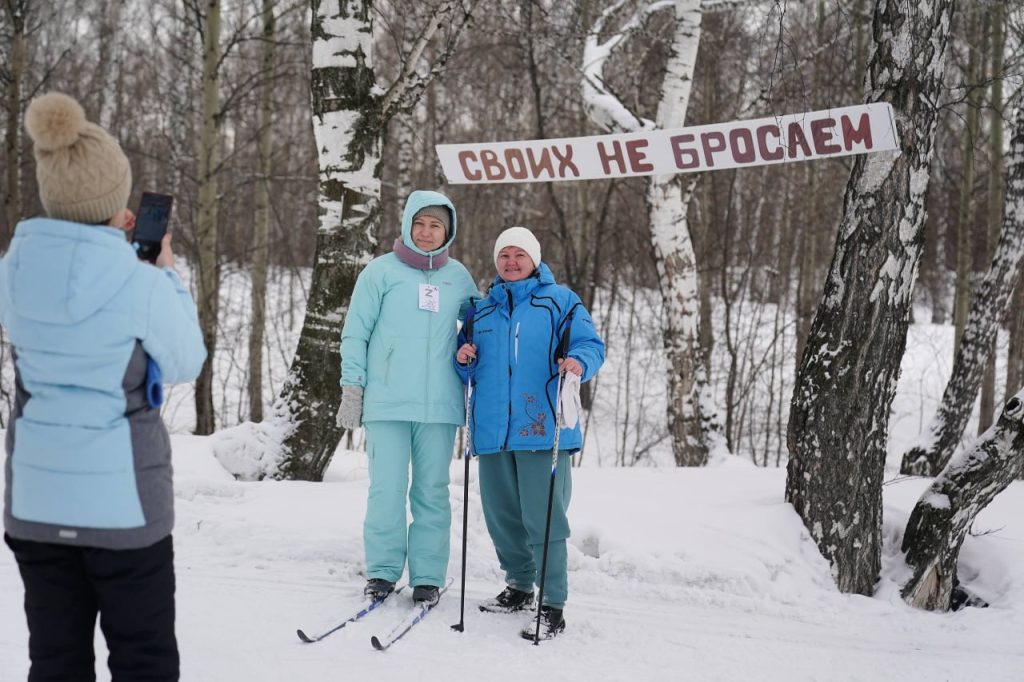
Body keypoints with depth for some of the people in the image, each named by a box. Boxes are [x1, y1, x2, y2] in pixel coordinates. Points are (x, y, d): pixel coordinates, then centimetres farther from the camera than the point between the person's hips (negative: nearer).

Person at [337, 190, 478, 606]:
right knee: (387, 489, -2)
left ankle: (427, 576, 13)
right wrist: (352, 388, -2)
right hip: (387, 402, -2)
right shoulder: (381, 271, 2)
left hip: (439, 404, 2)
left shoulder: (458, 277, 10)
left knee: (432, 491, 5)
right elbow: (355, 333, 3)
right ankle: (382, 571, 12)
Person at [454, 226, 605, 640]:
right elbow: (470, 372, 23)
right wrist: (463, 360, 0)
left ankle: (553, 606, 1)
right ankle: (519, 586, 31)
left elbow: (590, 344, -3)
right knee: (500, 514, 13)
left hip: (542, 430, -5)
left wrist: (578, 363, -25)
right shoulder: (482, 310, 18)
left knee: (542, 517, -7)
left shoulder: (559, 300, 5)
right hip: (493, 430, 5)